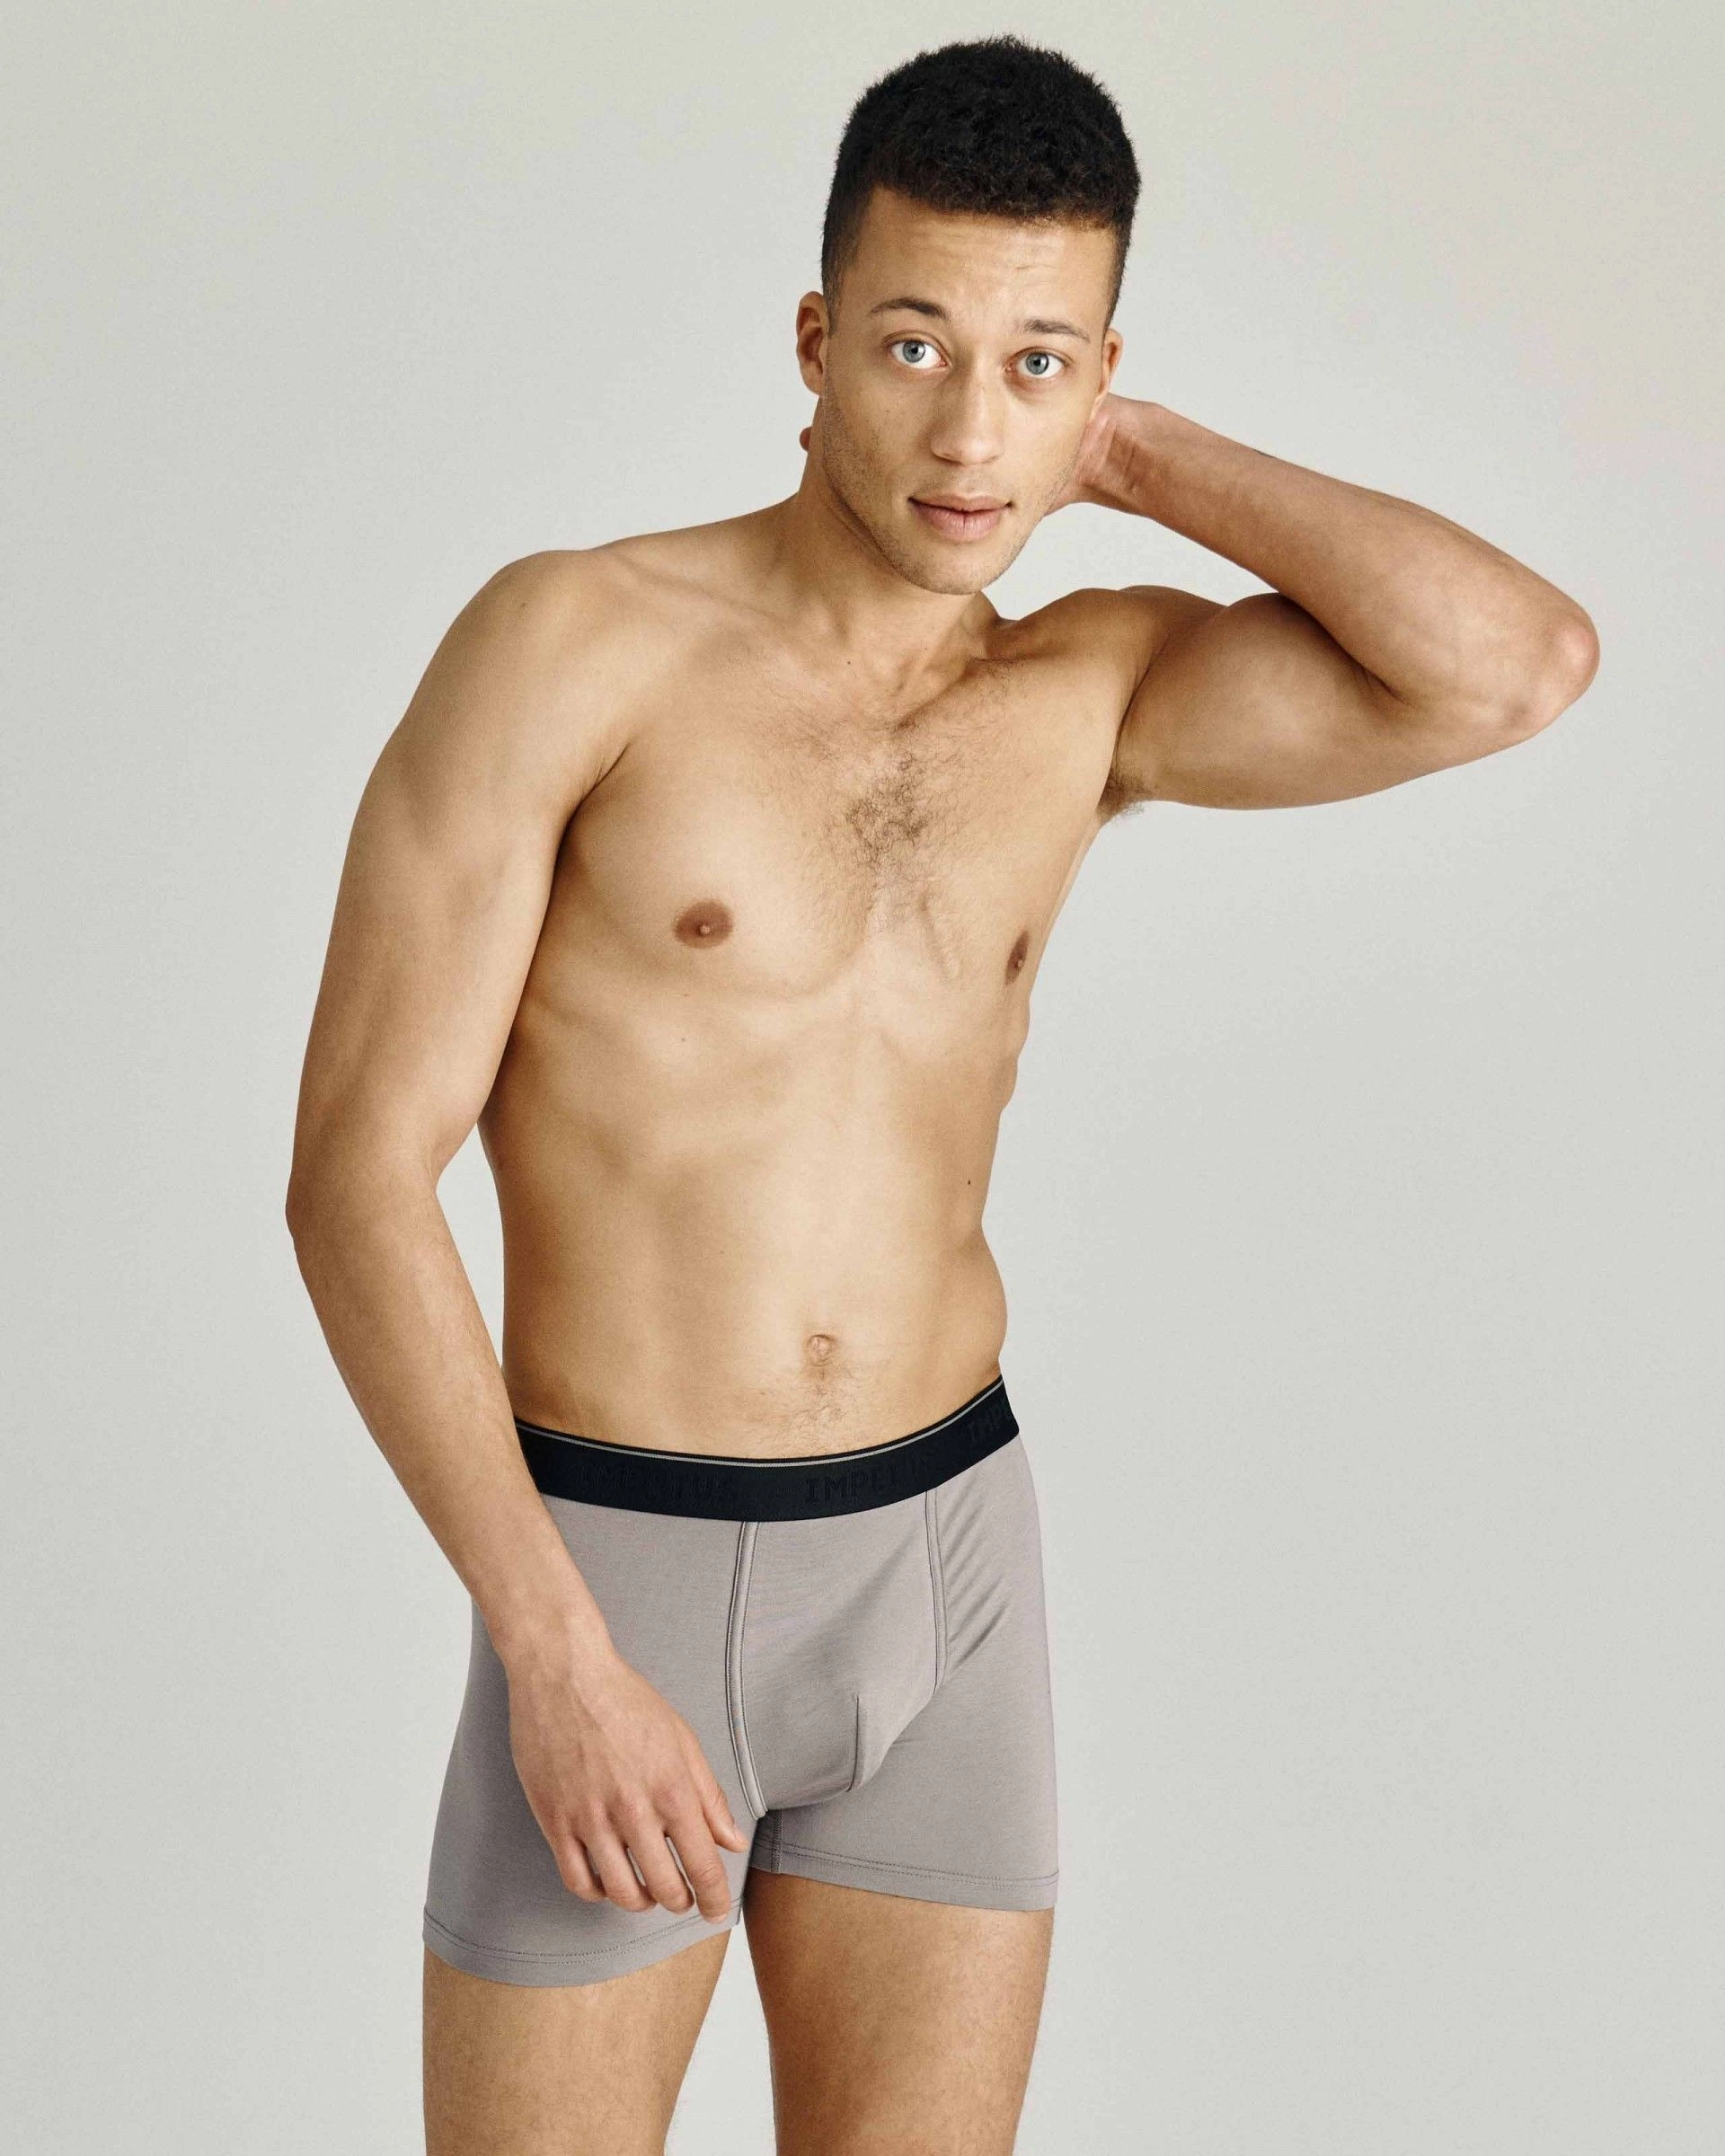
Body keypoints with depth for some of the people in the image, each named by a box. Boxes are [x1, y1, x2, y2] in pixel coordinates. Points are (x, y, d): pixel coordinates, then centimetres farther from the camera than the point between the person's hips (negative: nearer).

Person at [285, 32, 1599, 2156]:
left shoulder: (1092, 691, 4)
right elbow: (355, 1172, -13)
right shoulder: (573, 641, -10)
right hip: (618, 1578, -4)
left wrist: (1135, 457, -4)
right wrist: (554, 1658, -17)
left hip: (952, 1571, 4)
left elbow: (1521, 665, -11)